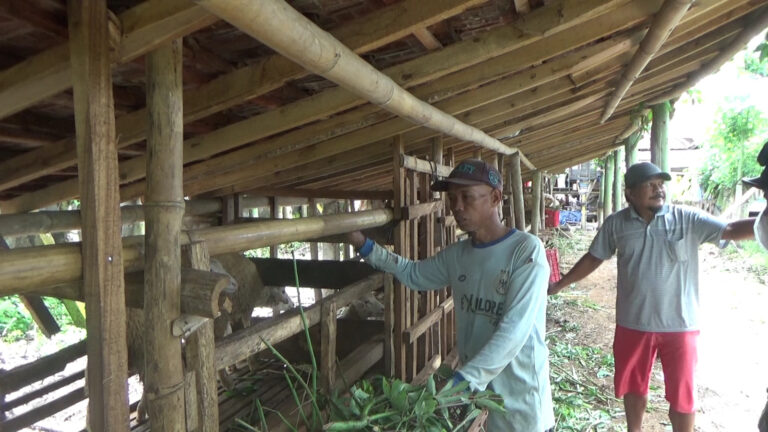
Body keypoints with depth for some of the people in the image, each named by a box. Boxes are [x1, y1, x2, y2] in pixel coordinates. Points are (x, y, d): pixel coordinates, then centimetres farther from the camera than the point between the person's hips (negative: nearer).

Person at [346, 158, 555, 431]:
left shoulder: (526, 250, -17)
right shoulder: (456, 255, 2)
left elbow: (515, 329, -25)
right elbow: (412, 274, 17)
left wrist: (464, 379, -33)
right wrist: (364, 245, 5)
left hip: (519, 391, -5)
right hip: (472, 387, 6)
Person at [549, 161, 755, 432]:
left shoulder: (687, 219, -8)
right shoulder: (616, 224, -4)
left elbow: (730, 230, -17)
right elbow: (593, 258, 5)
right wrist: (560, 284, 7)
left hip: (679, 325, -1)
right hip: (633, 324, 2)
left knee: (682, 394, 11)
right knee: (633, 386, 20)